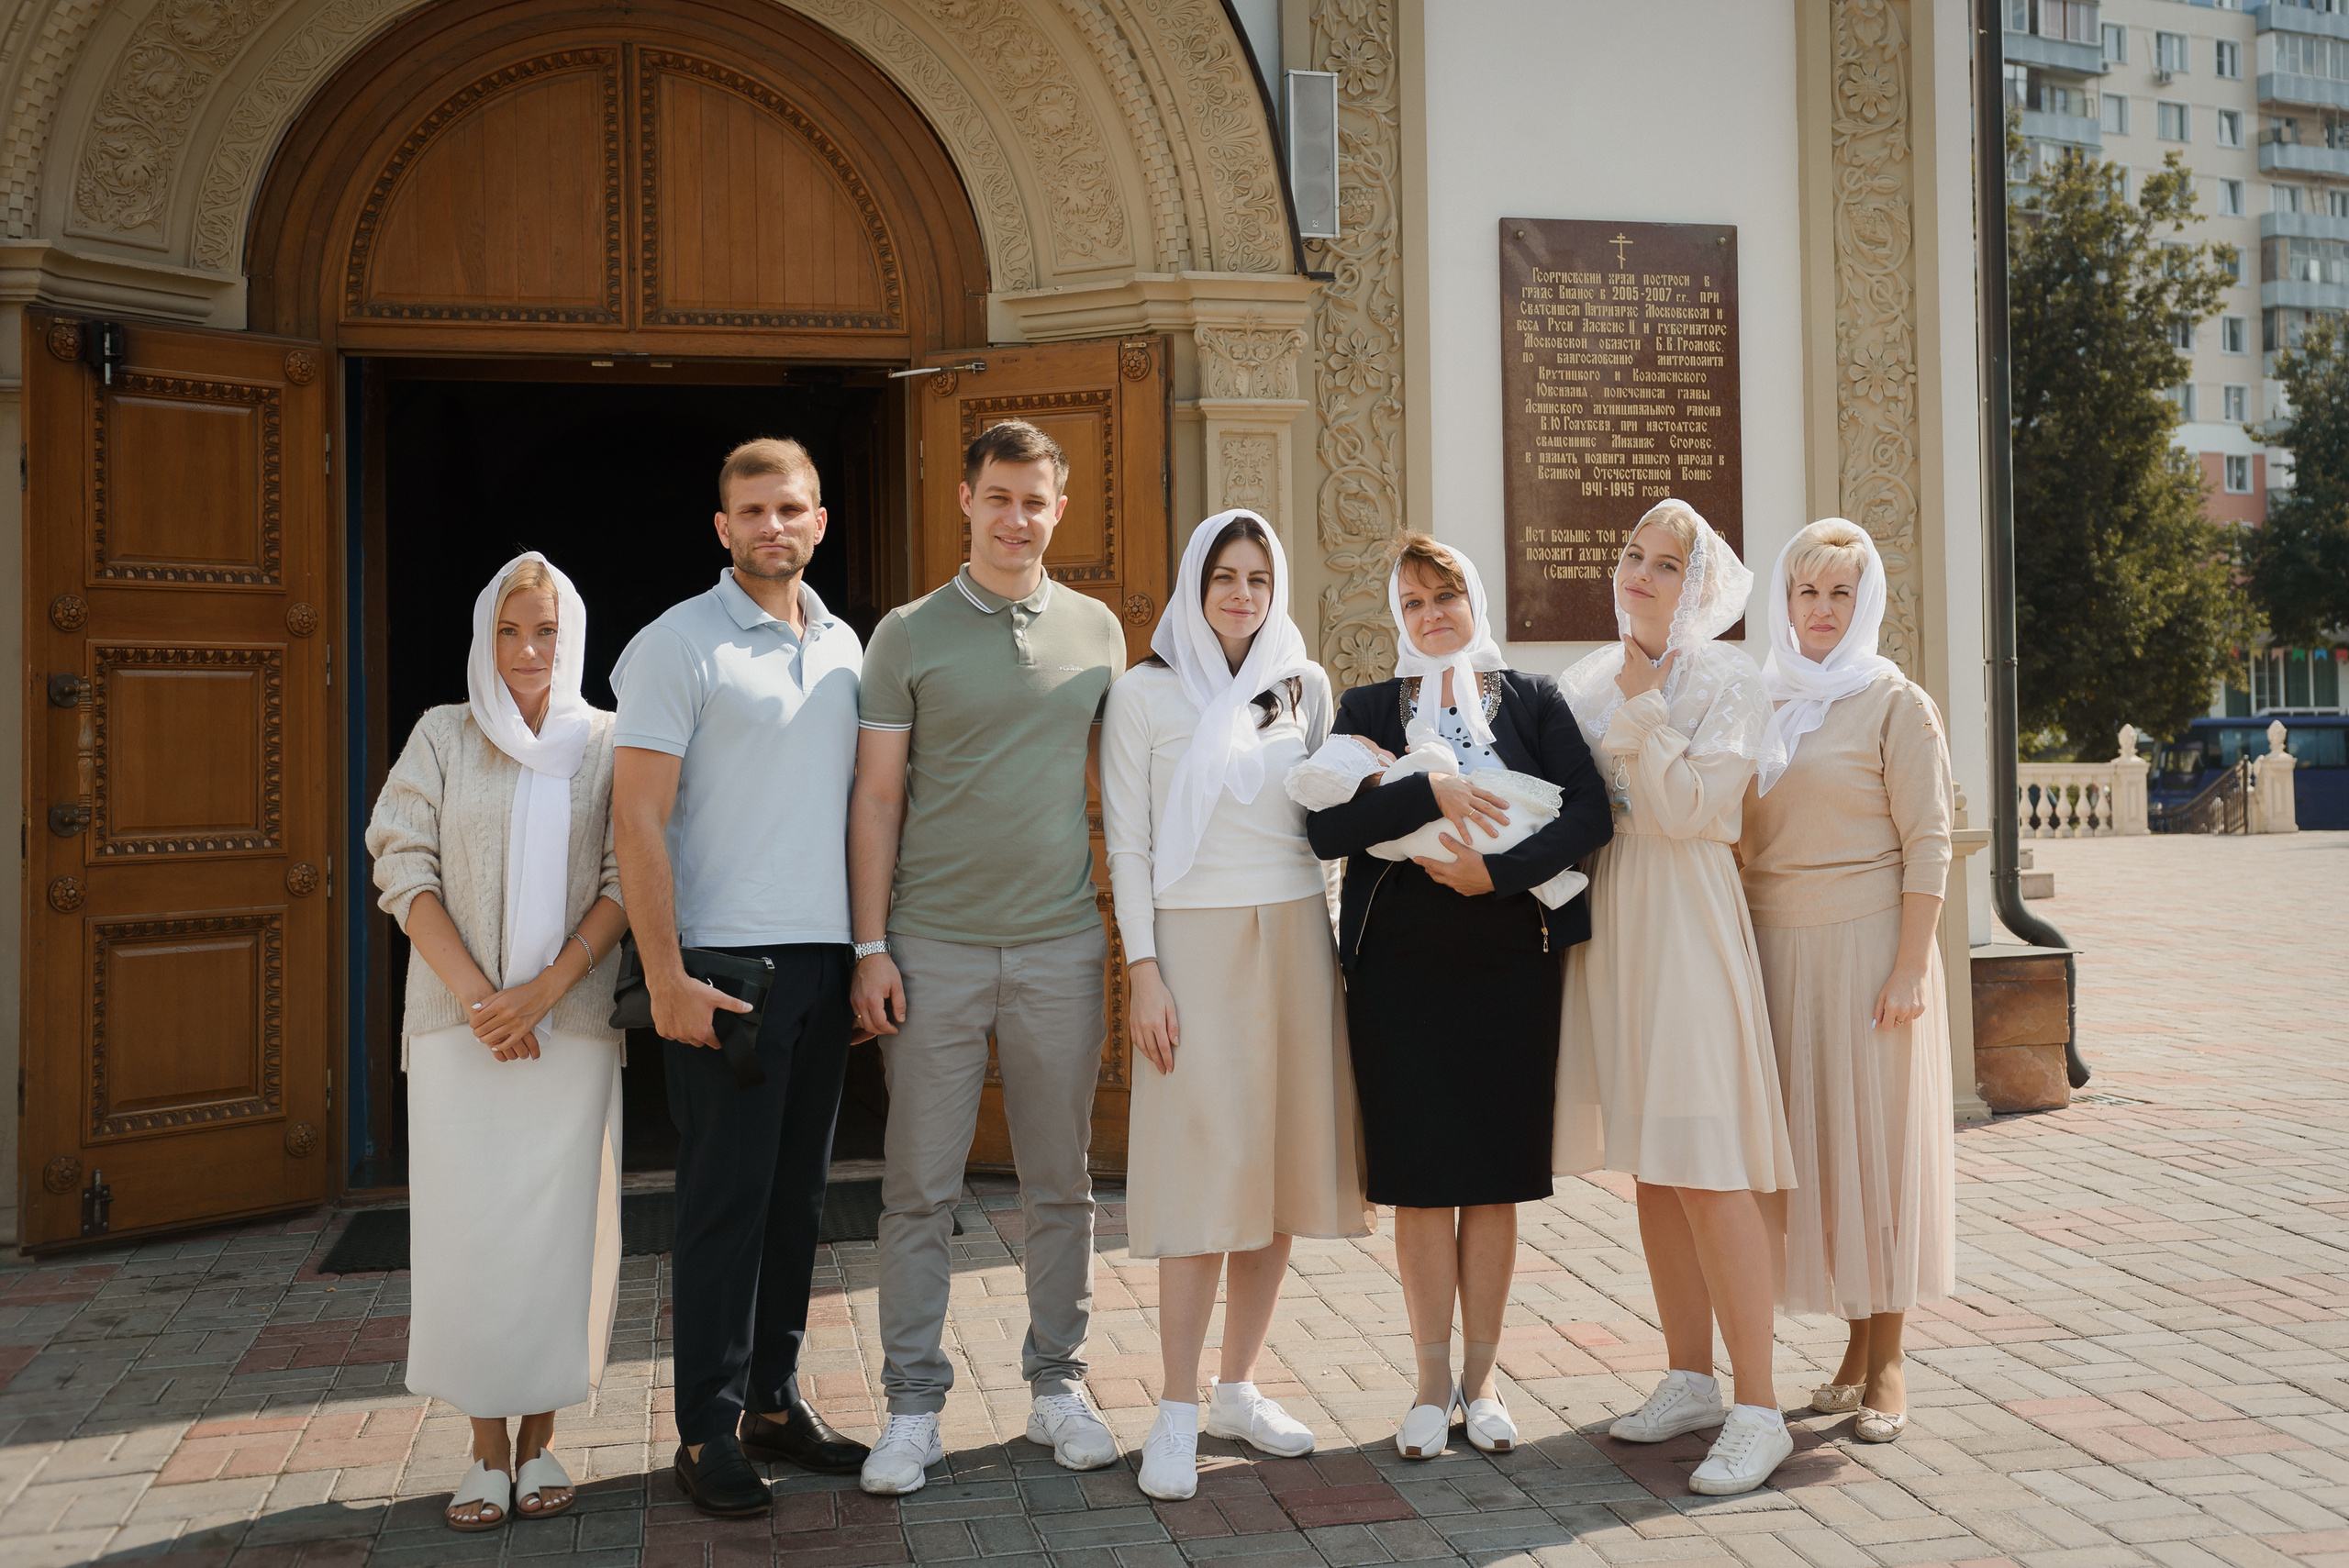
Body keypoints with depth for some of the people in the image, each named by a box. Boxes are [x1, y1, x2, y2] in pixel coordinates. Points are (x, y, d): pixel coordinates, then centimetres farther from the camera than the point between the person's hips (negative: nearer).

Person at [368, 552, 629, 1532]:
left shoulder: (607, 744, 6)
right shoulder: (443, 735, 8)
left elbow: (626, 884, 0)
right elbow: (406, 871, 2)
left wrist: (543, 990, -12)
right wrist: (477, 997, -9)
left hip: (573, 1022, 0)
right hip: (459, 1018, 0)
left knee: (561, 1228, 0)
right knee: (468, 1227, -1)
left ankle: (539, 1438, 13)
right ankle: (486, 1447, 10)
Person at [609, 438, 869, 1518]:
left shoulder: (844, 647, 14)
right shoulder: (678, 644, -4)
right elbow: (636, 819, -10)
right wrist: (665, 975, -16)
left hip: (825, 960, 6)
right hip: (726, 962, -6)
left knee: (796, 1194, 12)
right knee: (724, 1201, -1)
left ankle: (775, 1402, 24)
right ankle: (707, 1434, 10)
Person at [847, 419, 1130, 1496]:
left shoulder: (1097, 630, 8)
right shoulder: (908, 634, 1)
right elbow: (877, 799, 0)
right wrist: (871, 945, -5)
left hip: (1061, 947, 2)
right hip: (934, 948, -2)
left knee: (1060, 1183, 10)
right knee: (919, 1187, 3)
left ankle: (1057, 1383, 24)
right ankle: (913, 1405, 15)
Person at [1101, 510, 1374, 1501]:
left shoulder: (1305, 686, 11)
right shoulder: (1143, 693, 1)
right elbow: (1127, 842, -1)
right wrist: (1143, 970, -8)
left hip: (1295, 937, 4)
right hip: (1194, 941, -4)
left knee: (1280, 1167, 5)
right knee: (1206, 1170, -8)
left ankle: (1238, 1389, 18)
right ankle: (1178, 1411, 1)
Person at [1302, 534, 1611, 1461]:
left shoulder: (1532, 701, 7)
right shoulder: (1369, 709, 7)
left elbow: (1590, 812, -6)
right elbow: (1326, 828, -7)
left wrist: (1497, 872, -17)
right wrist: (1428, 794, -18)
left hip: (1509, 963, 0)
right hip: (1400, 968, 0)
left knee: (1496, 1177, 6)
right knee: (1420, 1179, 2)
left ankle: (1482, 1375, 18)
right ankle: (1433, 1381, 14)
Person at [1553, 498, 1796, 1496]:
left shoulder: (1727, 681, -5)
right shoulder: (1593, 678, 13)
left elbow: (1687, 808, -15)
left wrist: (1643, 706, -12)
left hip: (1685, 922, -7)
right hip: (1606, 918, 7)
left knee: (1704, 1164, -10)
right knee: (1649, 1162, 11)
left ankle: (1758, 1408, -4)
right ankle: (1691, 1377, 22)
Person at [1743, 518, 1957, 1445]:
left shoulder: (1895, 702, -3)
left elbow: (1927, 842, -7)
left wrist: (1911, 966, -14)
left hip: (1867, 945, -5)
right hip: (1779, 950, 5)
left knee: (1877, 1139, -1)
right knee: (1813, 1142, 7)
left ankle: (1886, 1364, 9)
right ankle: (1854, 1350, 18)